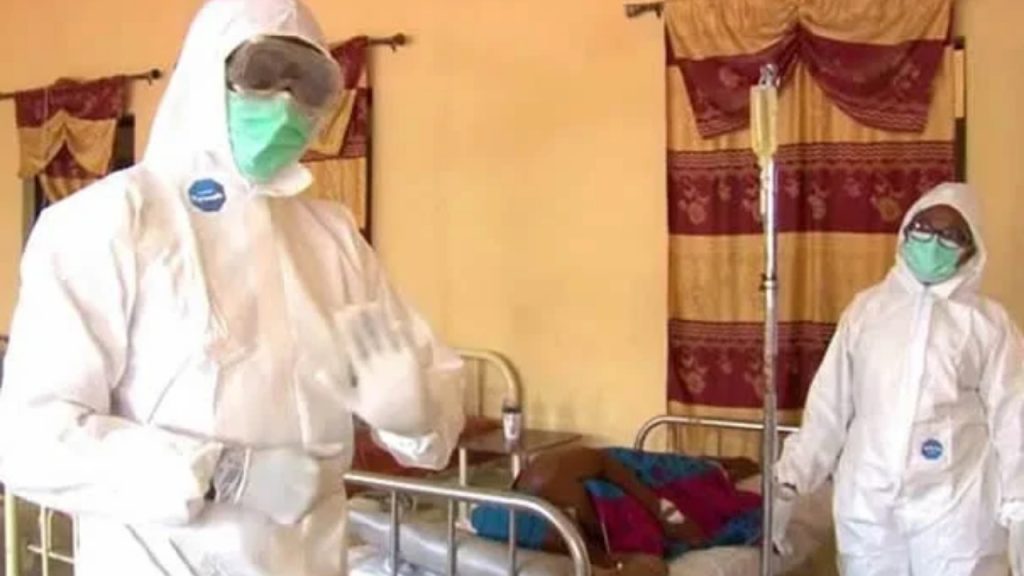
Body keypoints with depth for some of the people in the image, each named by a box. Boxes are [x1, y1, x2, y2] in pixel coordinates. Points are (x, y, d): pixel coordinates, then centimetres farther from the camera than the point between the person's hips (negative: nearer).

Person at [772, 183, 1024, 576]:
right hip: (867, 503, 2)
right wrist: (789, 479, 2)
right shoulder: (866, 309, 5)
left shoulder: (987, 322, 0)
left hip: (955, 509, -2)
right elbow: (827, 406, 6)